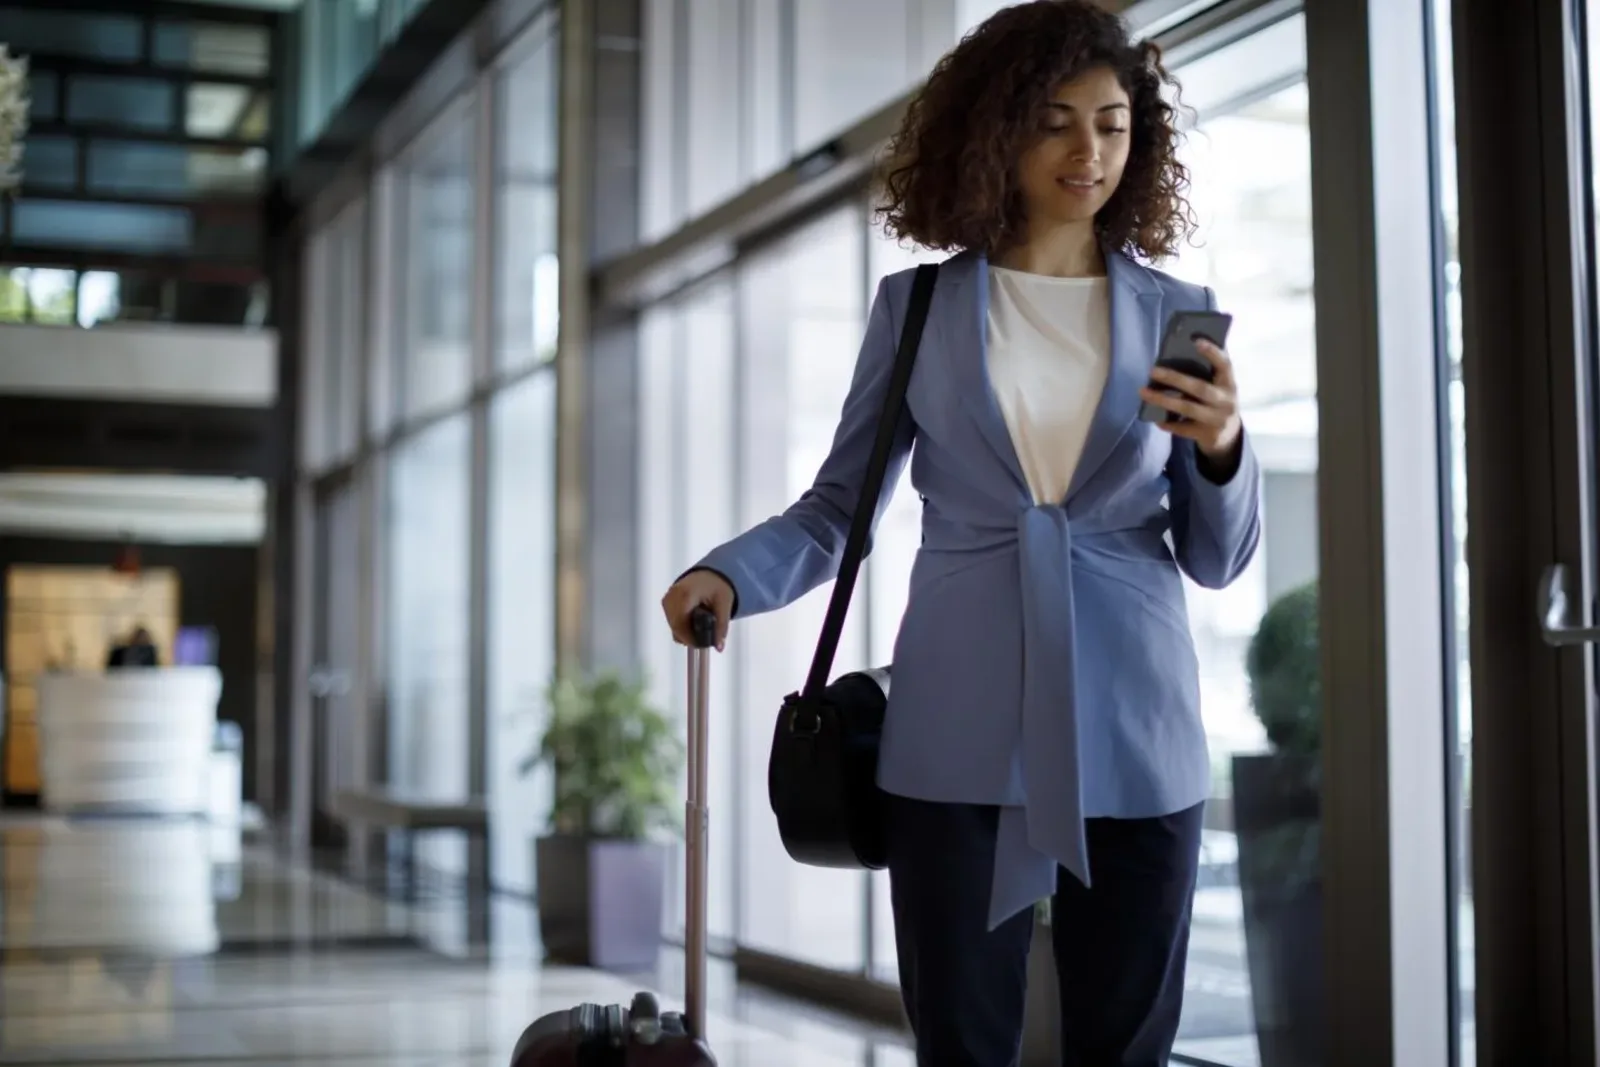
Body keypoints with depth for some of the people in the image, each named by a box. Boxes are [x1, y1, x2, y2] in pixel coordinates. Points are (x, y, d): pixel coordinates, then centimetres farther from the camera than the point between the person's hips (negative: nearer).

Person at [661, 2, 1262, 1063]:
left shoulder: (1177, 315, 8)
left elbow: (1217, 559, 7)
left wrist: (1223, 448, -12)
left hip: (1132, 734, 1)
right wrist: (731, 574, -11)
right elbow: (837, 507, 8)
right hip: (961, 736, -1)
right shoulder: (918, 306, 6)